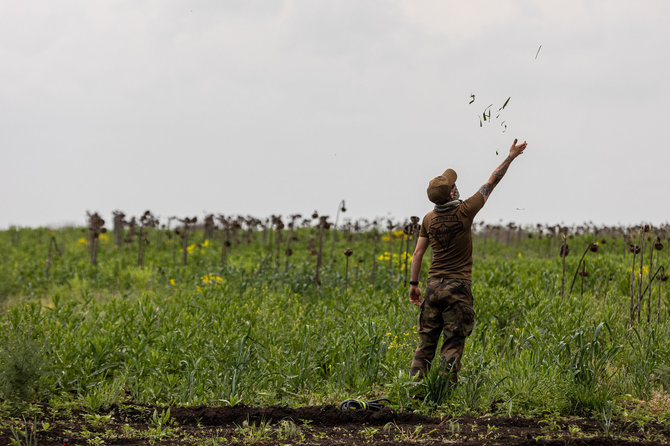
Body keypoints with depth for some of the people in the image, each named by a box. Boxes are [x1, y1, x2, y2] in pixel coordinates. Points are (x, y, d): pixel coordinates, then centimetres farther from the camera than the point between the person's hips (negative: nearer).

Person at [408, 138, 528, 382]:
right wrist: (510, 157, 6)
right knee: (452, 344, -2)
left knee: (426, 341, 8)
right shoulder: (464, 212, -10)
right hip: (457, 288, -4)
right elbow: (491, 183, -3)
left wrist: (413, 283, 17)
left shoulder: (429, 219, 3)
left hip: (433, 286, 4)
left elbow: (418, 253, 8)